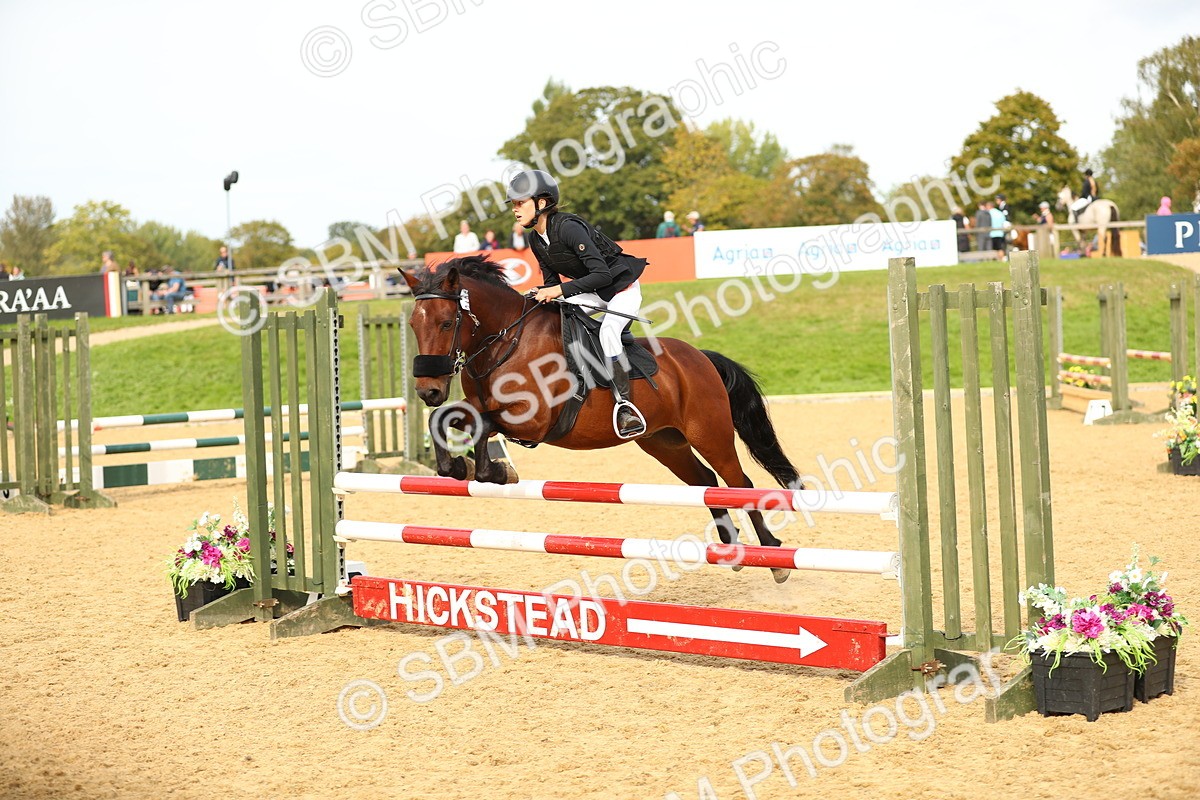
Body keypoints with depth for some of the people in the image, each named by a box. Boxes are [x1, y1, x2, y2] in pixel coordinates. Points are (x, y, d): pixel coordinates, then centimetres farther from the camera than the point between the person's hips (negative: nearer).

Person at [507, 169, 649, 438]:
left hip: (623, 287, -9)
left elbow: (602, 274, -33)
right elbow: (551, 282, 7)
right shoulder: (535, 239, -3)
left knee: (607, 331, -32)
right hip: (593, 293, 9)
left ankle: (624, 403, -23)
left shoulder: (568, 227, -28)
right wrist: (542, 295, -15)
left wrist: (560, 290, -36)